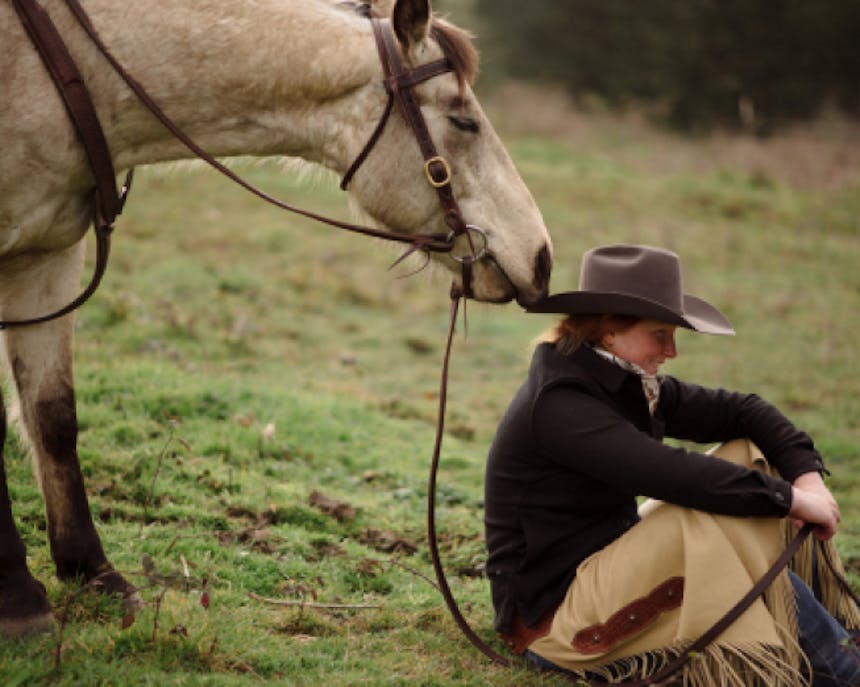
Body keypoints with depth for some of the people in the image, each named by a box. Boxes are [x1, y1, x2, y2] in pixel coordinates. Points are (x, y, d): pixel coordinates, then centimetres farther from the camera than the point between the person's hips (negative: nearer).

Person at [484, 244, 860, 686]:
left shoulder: (628, 386, 4)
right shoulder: (557, 405, -24)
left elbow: (739, 411, 4)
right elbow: (671, 474, -33)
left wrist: (807, 476, -12)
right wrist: (789, 497, -27)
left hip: (609, 561, 10)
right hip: (553, 619, -10)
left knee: (751, 456, 2)